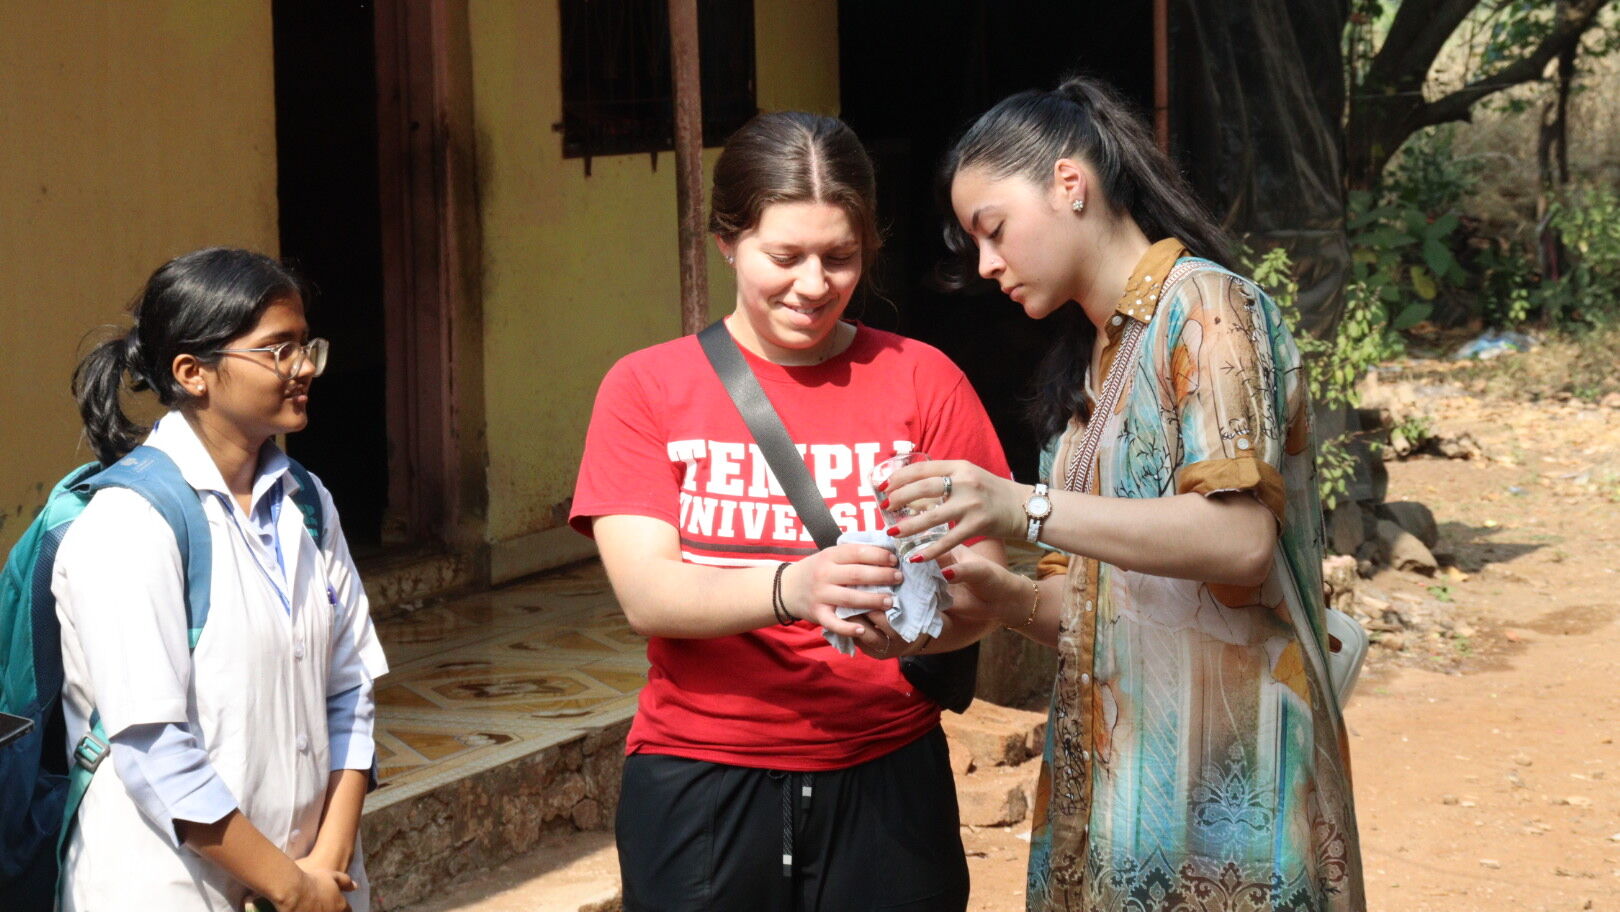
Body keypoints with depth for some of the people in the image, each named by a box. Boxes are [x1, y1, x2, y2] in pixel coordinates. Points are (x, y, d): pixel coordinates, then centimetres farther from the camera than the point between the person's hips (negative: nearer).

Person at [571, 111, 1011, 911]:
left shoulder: (922, 381, 2)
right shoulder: (646, 388, 1)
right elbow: (646, 595, -12)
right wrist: (792, 588, -31)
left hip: (884, 782, 1)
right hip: (699, 784, 0)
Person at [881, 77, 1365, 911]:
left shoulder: (1204, 307, -7)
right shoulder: (1103, 358, 18)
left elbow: (1241, 538, -21)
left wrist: (1027, 510, -29)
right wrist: (1001, 596, -2)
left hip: (1217, 783, -8)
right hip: (1119, 783, 8)